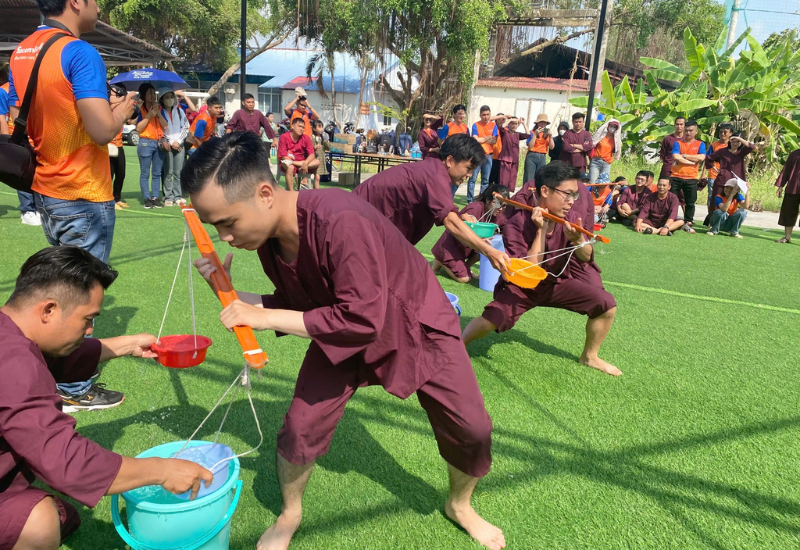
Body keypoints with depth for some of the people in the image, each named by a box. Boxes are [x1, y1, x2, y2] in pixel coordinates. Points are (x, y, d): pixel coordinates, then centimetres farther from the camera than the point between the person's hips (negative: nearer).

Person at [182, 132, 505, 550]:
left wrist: (266, 318, -31)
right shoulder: (268, 238, -14)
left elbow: (362, 320, -37)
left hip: (415, 324, -4)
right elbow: (296, 305, -1)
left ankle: (459, 506, 32)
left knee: (472, 431, -2)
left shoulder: (340, 221, -39)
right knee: (299, 428, -4)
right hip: (343, 331, 5)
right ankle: (289, 515, 28)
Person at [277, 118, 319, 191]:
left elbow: (312, 155, -6)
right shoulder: (284, 137, -9)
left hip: (301, 162, 4)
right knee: (290, 167, -39)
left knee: (317, 162, -21)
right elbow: (283, 157, -14)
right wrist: (302, 164, -22)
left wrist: (305, 163, -29)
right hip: (287, 162, -4)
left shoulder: (306, 138, 1)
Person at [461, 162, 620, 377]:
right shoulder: (518, 224, -25)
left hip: (558, 282, 5)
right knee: (487, 323, -26)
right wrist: (540, 231, -34)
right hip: (522, 287, -4)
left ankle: (589, 356, 18)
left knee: (607, 305, -9)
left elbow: (586, 259, -5)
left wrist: (578, 241, -29)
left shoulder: (572, 218, -12)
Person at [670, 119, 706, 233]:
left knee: (690, 202, 5)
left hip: (691, 178, 1)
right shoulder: (678, 143, 5)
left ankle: (688, 223, 14)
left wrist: (685, 156, -7)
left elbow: (701, 158, -10)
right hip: (676, 177, -1)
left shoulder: (700, 144, 8)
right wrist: (692, 162, -10)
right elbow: (676, 157, -12)